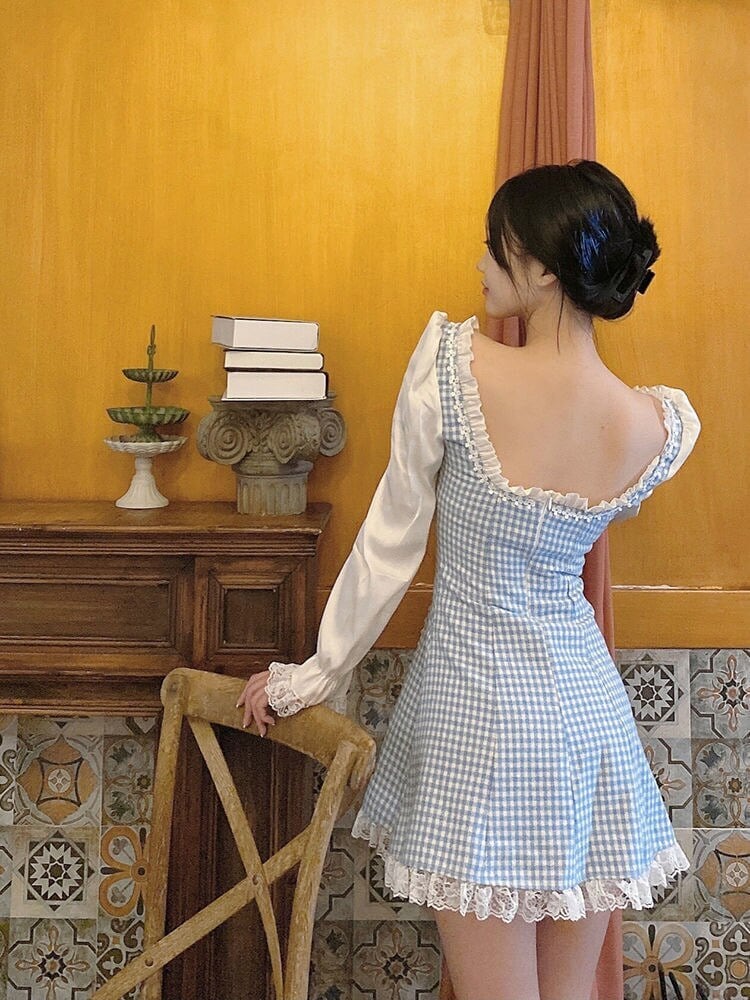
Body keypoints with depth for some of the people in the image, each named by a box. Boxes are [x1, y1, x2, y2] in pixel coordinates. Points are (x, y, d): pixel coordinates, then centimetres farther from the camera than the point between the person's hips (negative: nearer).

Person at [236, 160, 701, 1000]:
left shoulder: (452, 364, -17)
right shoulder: (664, 427, -7)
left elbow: (390, 546, -9)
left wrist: (317, 675, 4)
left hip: (478, 710, -4)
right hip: (590, 717, 4)